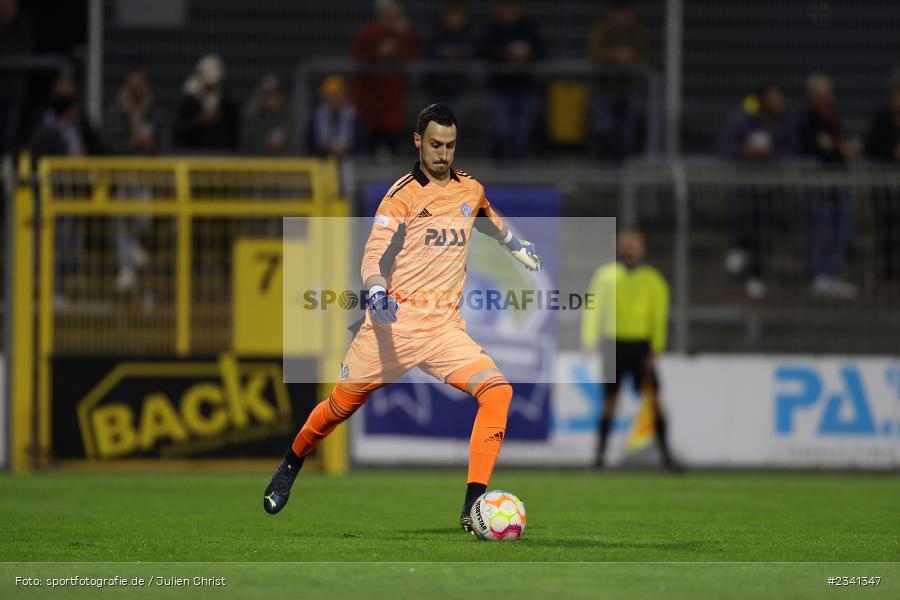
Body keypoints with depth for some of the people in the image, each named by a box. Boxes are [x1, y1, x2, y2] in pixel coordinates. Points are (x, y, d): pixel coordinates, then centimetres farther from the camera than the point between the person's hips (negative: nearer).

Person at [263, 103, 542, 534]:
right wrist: (377, 292, -35)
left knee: (497, 390, -20)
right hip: (396, 321, -3)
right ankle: (289, 466, 38)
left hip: (445, 327, 3)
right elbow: (374, 254, -16)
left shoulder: (471, 190, 11)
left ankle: (473, 507, -22)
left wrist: (516, 246, 51)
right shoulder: (402, 194, -5)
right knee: (341, 404, 6)